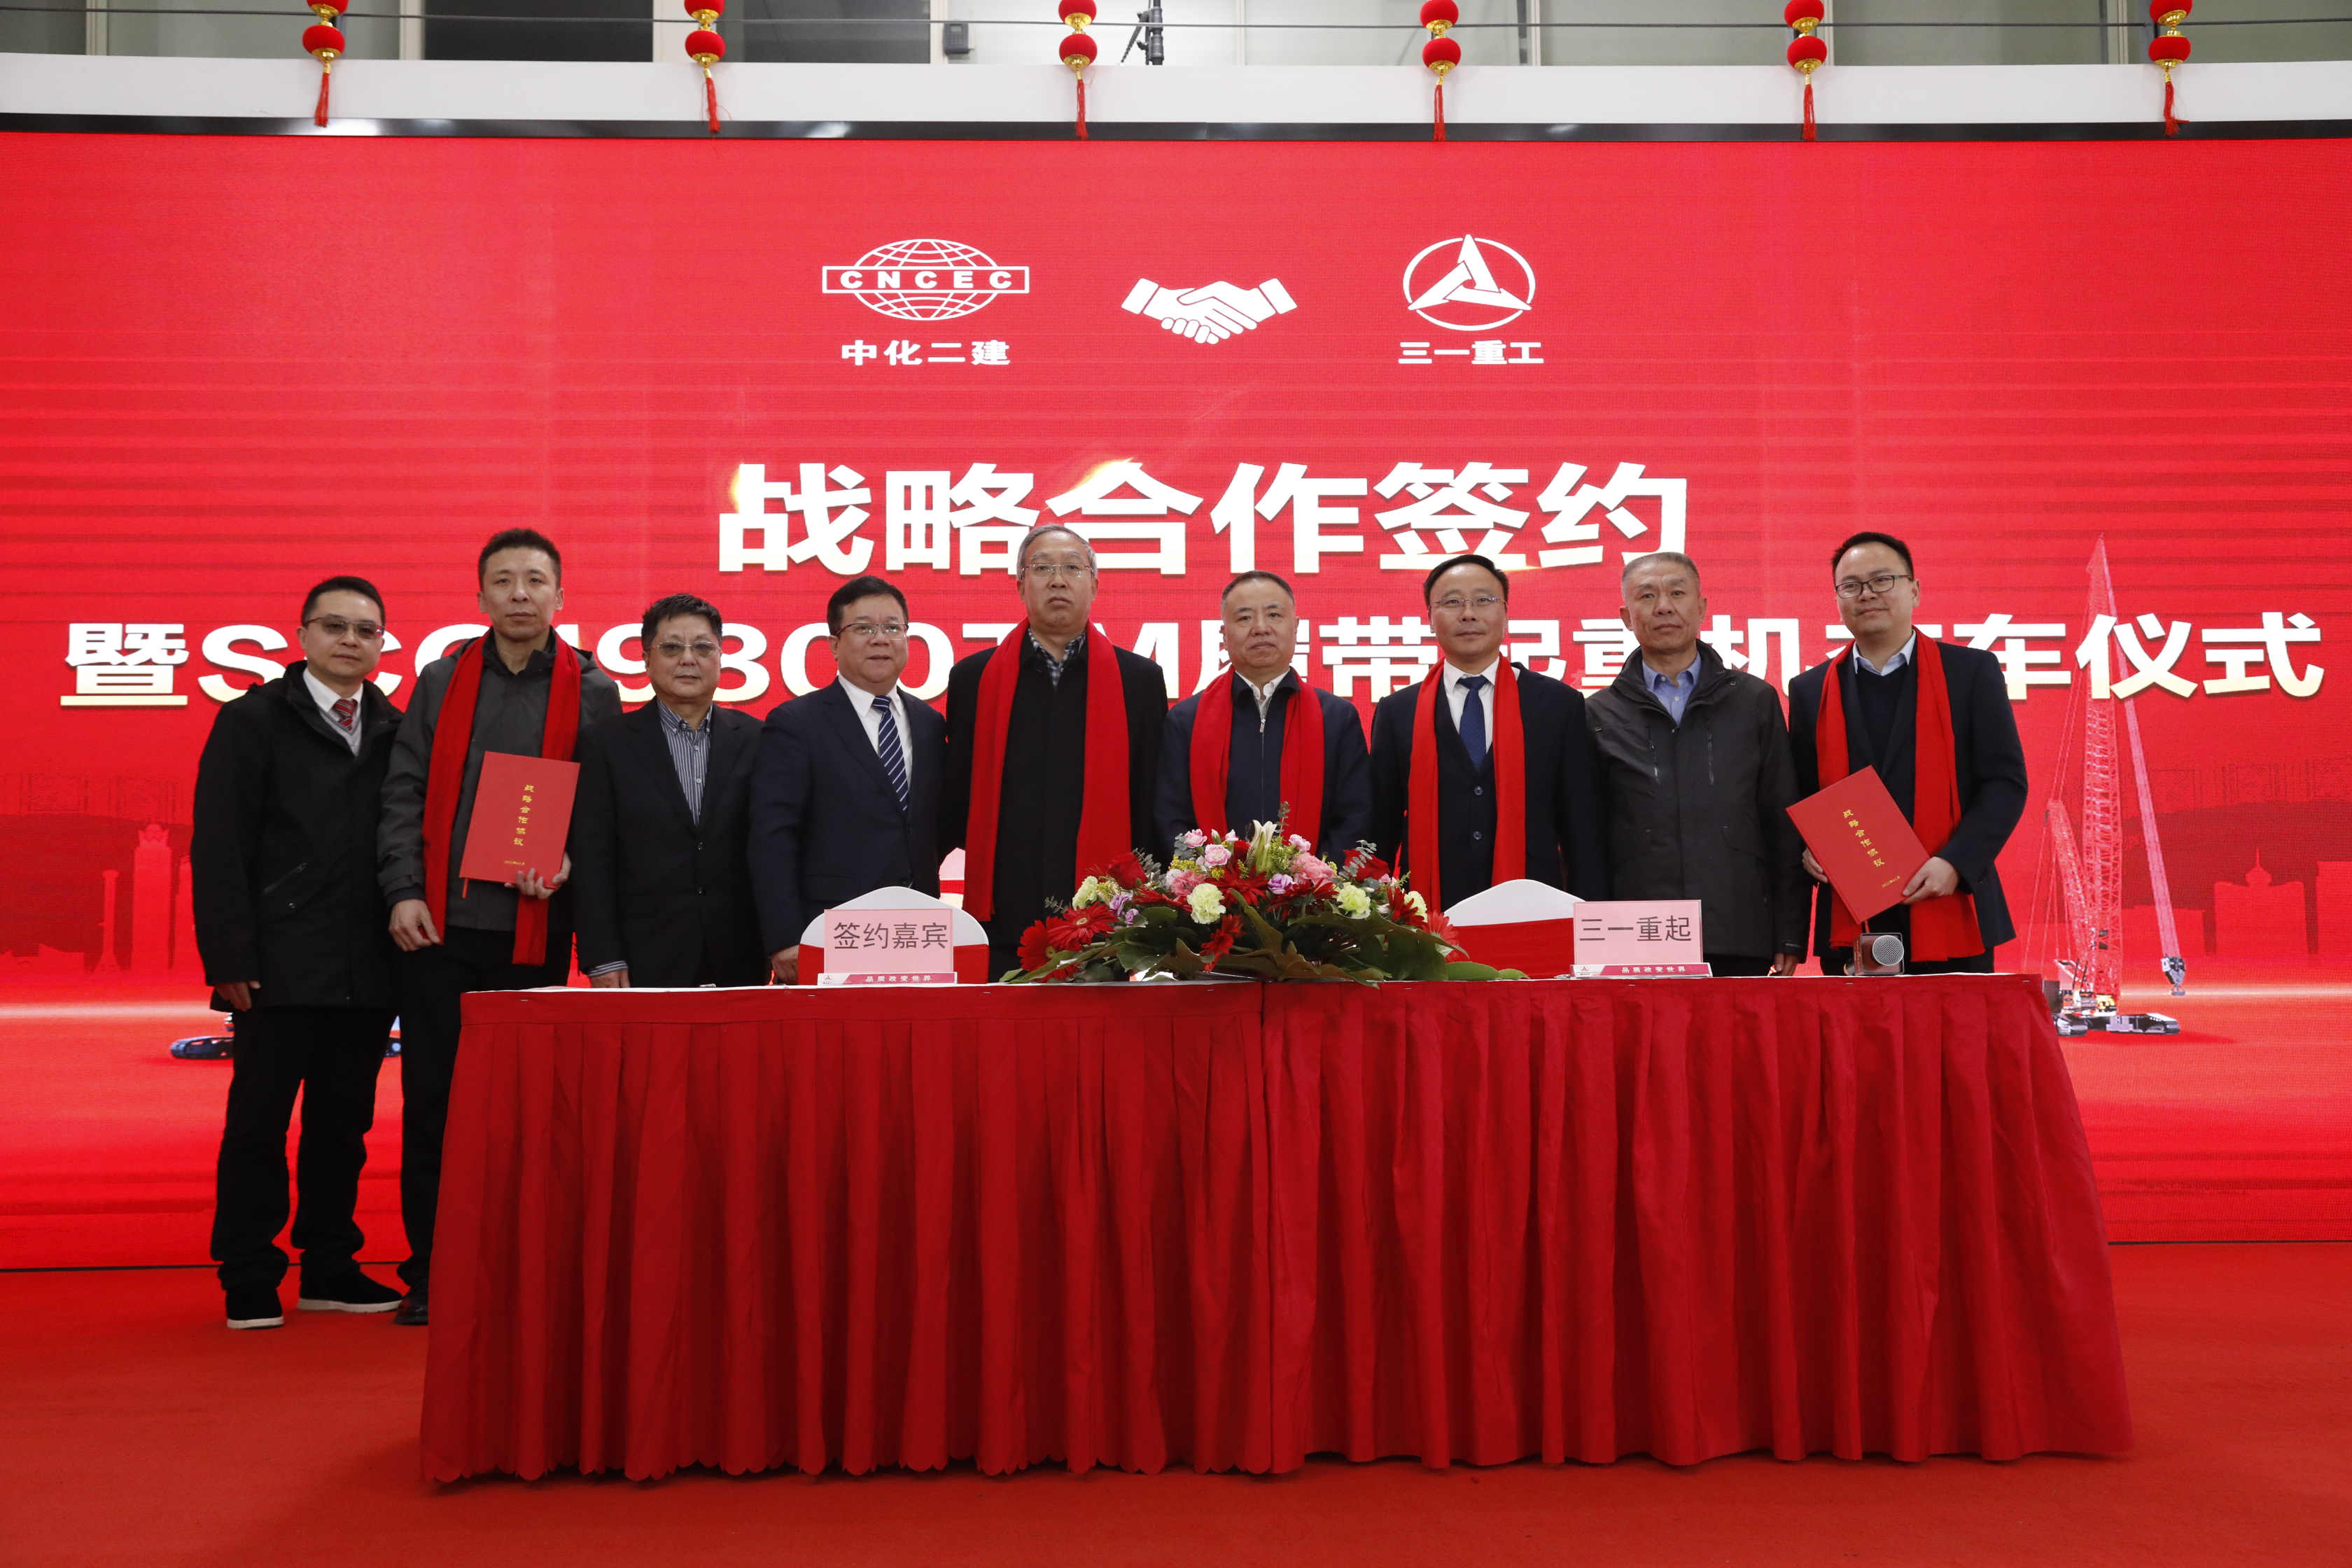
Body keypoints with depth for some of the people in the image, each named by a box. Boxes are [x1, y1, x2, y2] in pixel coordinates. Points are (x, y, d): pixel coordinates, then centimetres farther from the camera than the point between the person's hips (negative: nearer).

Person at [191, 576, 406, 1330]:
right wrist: (230, 957, -12)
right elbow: (219, 846, -5)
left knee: (344, 1121, 11)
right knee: (259, 1120, 3)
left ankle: (330, 1268, 21)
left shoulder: (395, 730, 12)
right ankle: (250, 1281, 13)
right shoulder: (253, 720, 1)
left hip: (367, 967, 4)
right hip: (283, 964, -4)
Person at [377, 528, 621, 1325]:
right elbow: (404, 793, 7)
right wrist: (403, 891, -3)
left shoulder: (593, 692, 5)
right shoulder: (441, 681, 10)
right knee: (431, 1100, 4)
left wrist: (568, 859, -12)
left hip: (534, 925, -1)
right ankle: (430, 1275, 13)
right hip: (437, 922, 1)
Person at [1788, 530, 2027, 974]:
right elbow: (1798, 797, 14)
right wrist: (1808, 849, -7)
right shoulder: (1810, 689, 11)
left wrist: (1954, 863, -12)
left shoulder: (1972, 671, 5)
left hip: (1953, 918, -1)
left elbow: (2006, 782, 0)